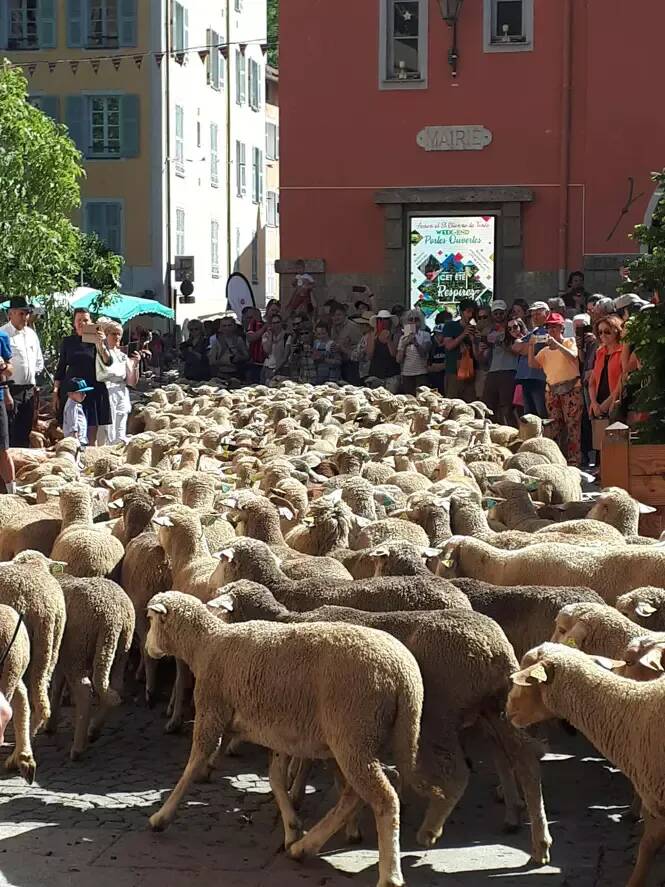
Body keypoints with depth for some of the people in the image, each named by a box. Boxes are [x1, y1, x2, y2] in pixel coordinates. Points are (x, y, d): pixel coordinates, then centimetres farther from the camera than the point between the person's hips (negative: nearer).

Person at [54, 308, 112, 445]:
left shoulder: (98, 340, 3)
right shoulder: (68, 342, 8)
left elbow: (108, 362, -11)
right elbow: (61, 367, 11)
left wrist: (101, 345, -28)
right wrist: (55, 392, 6)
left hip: (93, 391, -1)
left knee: (92, 436, -1)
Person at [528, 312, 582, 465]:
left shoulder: (570, 342, 4)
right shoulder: (546, 350, 18)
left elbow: (573, 357, -16)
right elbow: (533, 363, 9)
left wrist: (556, 343, -20)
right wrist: (531, 347, -5)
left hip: (571, 389, -5)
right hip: (551, 390, 5)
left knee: (573, 425, -9)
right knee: (554, 427, 5)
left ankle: (574, 460, -10)